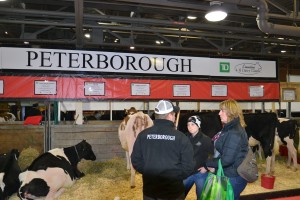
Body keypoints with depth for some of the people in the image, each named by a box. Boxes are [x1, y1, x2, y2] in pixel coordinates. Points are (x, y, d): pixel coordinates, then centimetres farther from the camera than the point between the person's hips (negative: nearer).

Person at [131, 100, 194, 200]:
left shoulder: (143, 135, -4)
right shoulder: (181, 137, -11)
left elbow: (136, 161, -2)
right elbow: (188, 166, -11)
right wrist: (176, 178, 7)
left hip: (149, 189, 2)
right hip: (173, 191, -2)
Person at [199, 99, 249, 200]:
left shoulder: (234, 133, -24)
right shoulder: (229, 128, 8)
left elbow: (226, 160, -27)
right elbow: (221, 151, 13)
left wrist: (207, 163, -14)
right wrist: (213, 165, -1)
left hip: (233, 177, -9)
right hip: (229, 175, 9)